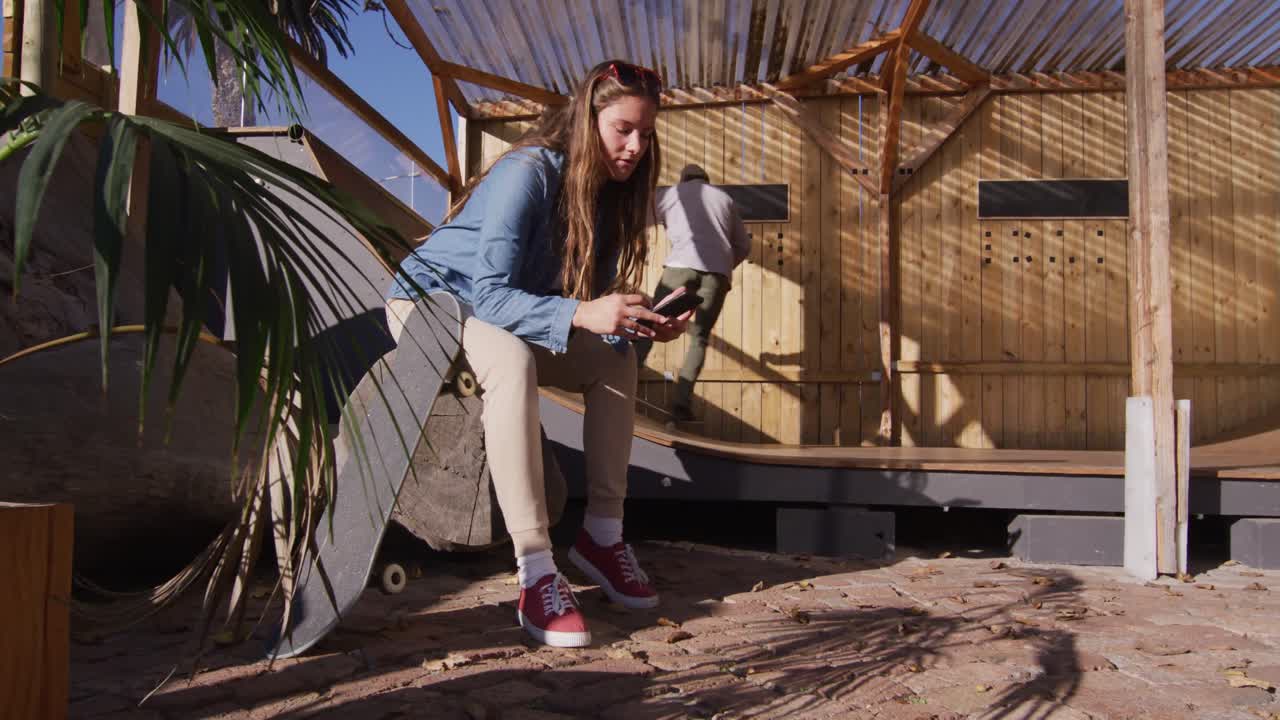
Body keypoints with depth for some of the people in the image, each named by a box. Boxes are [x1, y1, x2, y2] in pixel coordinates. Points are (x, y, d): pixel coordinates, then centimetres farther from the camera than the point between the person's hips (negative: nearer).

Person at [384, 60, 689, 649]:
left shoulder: (608, 192, -4)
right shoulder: (528, 174, -27)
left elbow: (596, 294, -3)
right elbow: (489, 293, -34)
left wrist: (639, 324, -25)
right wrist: (580, 315, -48)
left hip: (511, 318, 8)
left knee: (617, 362, -9)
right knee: (513, 360, -38)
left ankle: (602, 534, -6)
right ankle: (536, 575, -40)